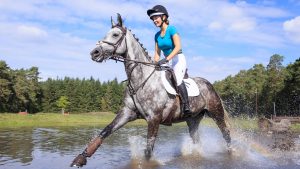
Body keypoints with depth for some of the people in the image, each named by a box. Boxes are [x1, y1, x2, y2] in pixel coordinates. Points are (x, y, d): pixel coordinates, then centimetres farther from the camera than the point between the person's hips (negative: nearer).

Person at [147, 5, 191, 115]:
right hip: (168, 63, 9)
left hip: (178, 59, -9)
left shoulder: (171, 29, -10)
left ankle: (186, 106, -30)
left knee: (177, 79, -31)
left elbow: (178, 47, -22)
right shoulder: (157, 35, 10)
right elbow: (157, 53, 10)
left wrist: (166, 59, -30)